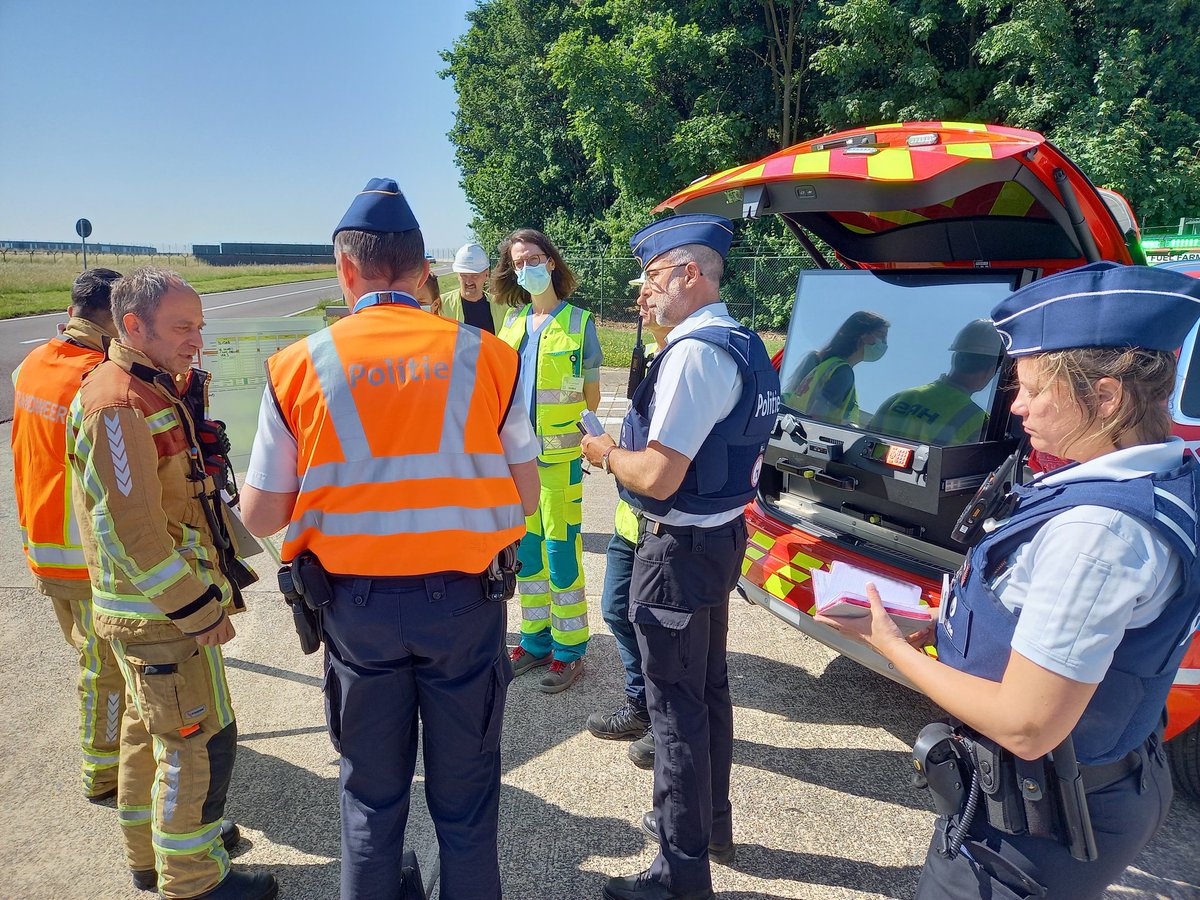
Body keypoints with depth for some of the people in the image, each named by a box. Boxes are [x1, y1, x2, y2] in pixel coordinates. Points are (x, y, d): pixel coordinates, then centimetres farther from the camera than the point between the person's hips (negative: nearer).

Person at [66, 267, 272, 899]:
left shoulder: (152, 391, 12)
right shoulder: (119, 404, -20)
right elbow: (130, 528, -25)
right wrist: (200, 609, -19)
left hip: (154, 608, 10)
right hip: (164, 615, -10)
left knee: (149, 729, 22)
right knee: (200, 741, 1)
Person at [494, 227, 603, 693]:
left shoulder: (578, 321, -3)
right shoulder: (512, 321, 10)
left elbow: (591, 392, -1)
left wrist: (585, 440, -10)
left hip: (559, 455, -5)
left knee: (561, 553, 0)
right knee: (526, 549, 13)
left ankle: (568, 650, 14)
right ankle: (536, 639, 27)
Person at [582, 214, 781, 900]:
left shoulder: (693, 353, -23)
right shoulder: (742, 343, 9)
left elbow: (658, 477, -26)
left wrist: (605, 453, -7)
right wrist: (632, 445, 9)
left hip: (681, 548, -10)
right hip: (724, 533, 10)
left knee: (676, 705, 4)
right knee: (710, 688, 22)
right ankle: (712, 822, 42)